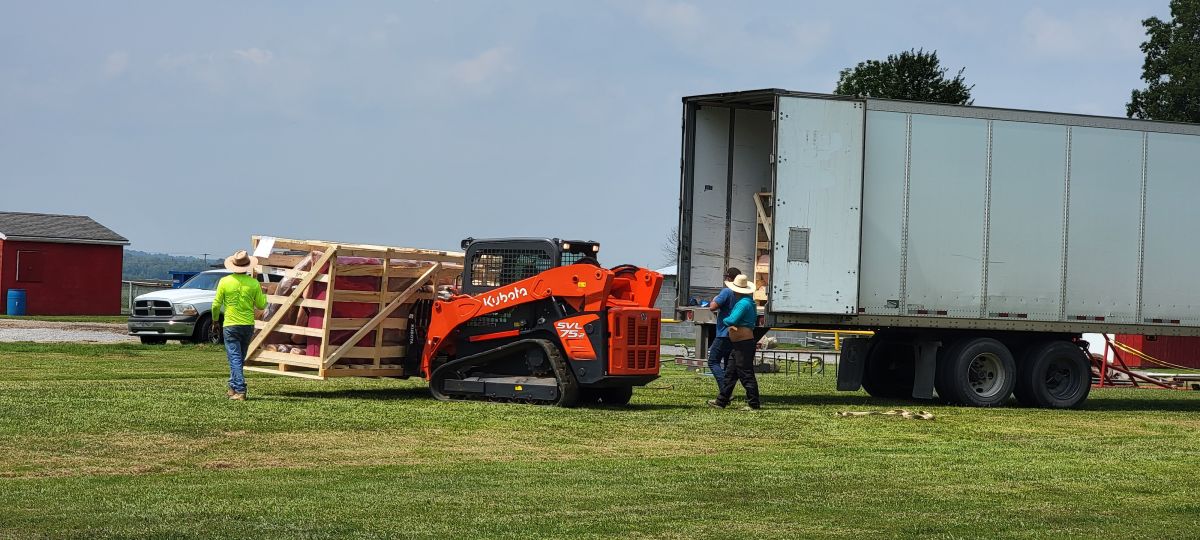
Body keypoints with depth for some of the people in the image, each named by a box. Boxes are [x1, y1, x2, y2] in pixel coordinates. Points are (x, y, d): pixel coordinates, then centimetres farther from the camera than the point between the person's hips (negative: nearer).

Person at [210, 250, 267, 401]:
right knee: (239, 359, 18)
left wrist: (215, 320, 13)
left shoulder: (225, 282, -7)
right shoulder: (253, 283, -4)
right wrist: (263, 293, 24)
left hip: (230, 325, -3)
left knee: (235, 359, -4)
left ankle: (240, 391, -13)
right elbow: (261, 305, 5)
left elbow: (216, 304, -2)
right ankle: (233, 387, 26)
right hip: (248, 325, 3)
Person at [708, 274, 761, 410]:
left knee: (746, 375, -7)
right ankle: (721, 401, 20)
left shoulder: (743, 303, -17)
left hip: (744, 344, -11)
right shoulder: (749, 302, 16)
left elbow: (731, 320, -26)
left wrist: (725, 320, -3)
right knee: (730, 373, 14)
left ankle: (754, 403, -3)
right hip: (739, 345, 11)